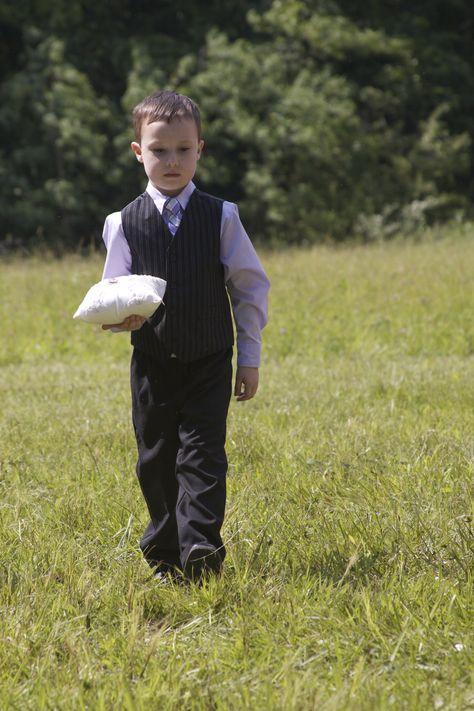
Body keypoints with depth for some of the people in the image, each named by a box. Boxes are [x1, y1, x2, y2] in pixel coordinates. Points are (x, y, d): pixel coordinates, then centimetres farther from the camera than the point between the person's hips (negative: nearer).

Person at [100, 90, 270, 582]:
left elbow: (250, 287, 4)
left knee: (201, 455, -12)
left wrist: (250, 358, 2)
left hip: (210, 363, -2)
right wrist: (120, 316, -21)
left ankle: (200, 553, -19)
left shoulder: (220, 217, -1)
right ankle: (163, 555, 21)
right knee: (155, 460, 8)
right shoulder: (125, 223, 1)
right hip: (152, 363, 2)